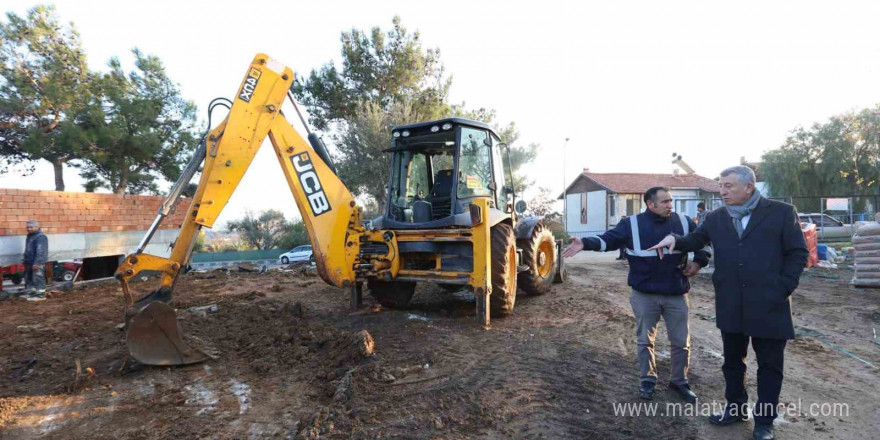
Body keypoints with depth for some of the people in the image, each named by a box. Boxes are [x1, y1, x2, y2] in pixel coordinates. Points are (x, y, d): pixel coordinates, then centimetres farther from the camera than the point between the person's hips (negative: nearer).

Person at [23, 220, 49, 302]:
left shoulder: (41, 237, -16)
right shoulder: (29, 236, 17)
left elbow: (40, 251, -23)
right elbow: (27, 250, 26)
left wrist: (37, 263, -26)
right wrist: (25, 260, 23)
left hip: (37, 263, -11)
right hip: (29, 262, 11)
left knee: (38, 279, -7)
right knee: (28, 278, 16)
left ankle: (41, 295, -2)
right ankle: (31, 293, 26)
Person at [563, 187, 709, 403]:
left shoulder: (684, 222, 0)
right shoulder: (632, 224, -6)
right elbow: (608, 239, -16)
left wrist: (699, 262, 0)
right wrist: (585, 243, -32)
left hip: (676, 295, 2)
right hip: (644, 295, -2)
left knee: (681, 341, 13)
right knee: (645, 340, 12)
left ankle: (680, 381, 33)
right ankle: (647, 380, 31)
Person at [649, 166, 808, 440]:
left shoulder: (781, 212, -4)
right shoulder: (715, 219, 6)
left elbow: (798, 252, -2)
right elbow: (695, 241, 8)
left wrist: (783, 288, -8)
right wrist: (674, 239, -14)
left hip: (769, 304, -3)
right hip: (731, 306, 3)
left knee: (769, 364, 10)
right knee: (732, 360, 16)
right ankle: (736, 408, 33)